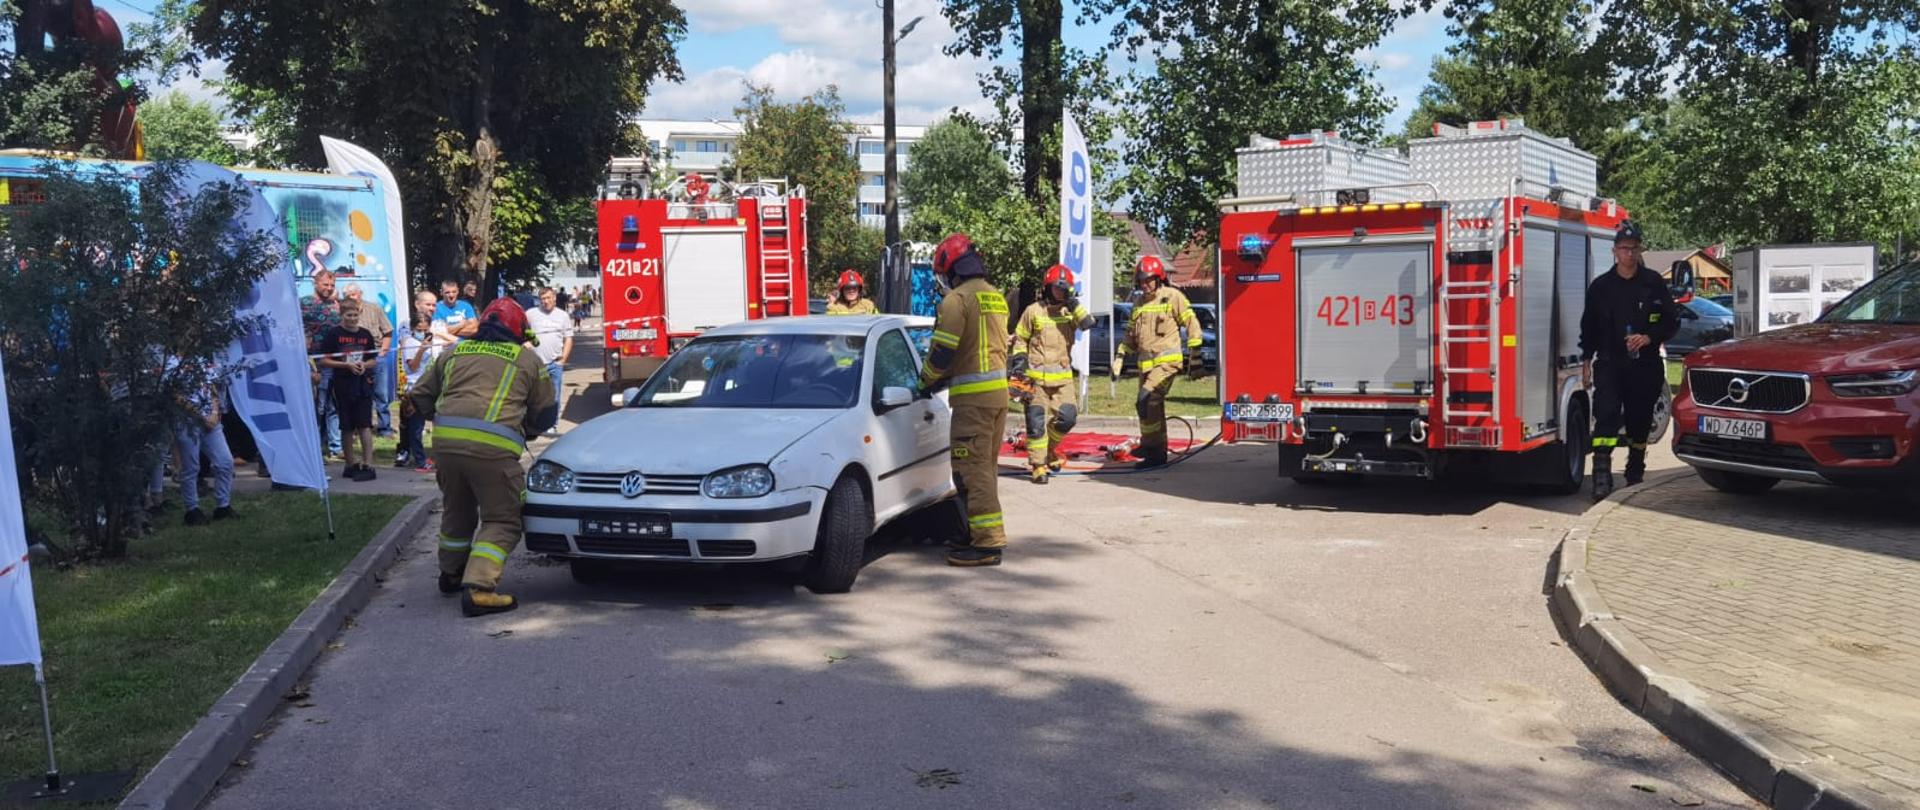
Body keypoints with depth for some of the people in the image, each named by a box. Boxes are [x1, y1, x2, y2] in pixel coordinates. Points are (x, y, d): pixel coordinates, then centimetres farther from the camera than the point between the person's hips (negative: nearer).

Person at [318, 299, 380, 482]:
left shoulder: (365, 334, 8)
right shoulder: (334, 334, -1)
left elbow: (373, 360, 15)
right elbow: (324, 361, -3)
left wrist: (364, 365, -7)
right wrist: (346, 365, -13)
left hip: (363, 384, 1)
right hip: (343, 386, -1)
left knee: (364, 426, -6)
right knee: (347, 428, 8)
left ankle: (367, 465, -8)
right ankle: (350, 465, 18)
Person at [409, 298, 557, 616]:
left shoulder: (455, 352, 22)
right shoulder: (528, 360, 14)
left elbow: (420, 396, 24)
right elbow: (546, 414, 18)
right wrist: (524, 432, 37)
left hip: (445, 439, 5)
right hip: (494, 446, -5)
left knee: (456, 511, 25)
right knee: (501, 520, 3)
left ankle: (451, 574, 40)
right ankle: (478, 587, -10)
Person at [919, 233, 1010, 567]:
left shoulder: (957, 299, -12)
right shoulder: (995, 297, 16)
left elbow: (942, 351, -14)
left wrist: (927, 381, 6)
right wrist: (946, 377, 19)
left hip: (973, 395, -9)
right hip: (999, 389, 9)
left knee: (972, 470, -6)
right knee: (986, 467, 16)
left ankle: (988, 542, -8)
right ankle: (984, 534, 24)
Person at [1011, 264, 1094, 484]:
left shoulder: (1071, 310, 8)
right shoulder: (1034, 311, 1)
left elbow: (1088, 323, -12)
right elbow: (1020, 338, 9)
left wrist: (1073, 303, -16)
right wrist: (1019, 359, -3)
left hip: (1062, 376, 3)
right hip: (1036, 376, -3)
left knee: (1068, 417, -3)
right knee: (1036, 421, -4)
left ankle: (1049, 448, 25)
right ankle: (1038, 465, 4)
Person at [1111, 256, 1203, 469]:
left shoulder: (1172, 296, -2)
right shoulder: (1139, 304, 18)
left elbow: (1192, 325, -2)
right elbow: (1131, 335, 24)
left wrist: (1195, 357, -5)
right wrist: (1119, 359, 15)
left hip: (1167, 361, -7)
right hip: (1146, 362, 7)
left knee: (1146, 401, -21)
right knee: (1153, 407, 11)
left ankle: (1151, 447, -14)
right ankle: (1158, 452, 20)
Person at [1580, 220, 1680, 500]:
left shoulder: (1654, 283, 3)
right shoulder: (1600, 286, 5)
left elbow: (1672, 321, 5)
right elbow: (1589, 326, 10)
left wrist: (1648, 338, -13)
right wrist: (1586, 362, 6)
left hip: (1645, 365, 1)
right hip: (1609, 364, -1)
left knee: (1640, 421, 9)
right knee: (1606, 415, -16)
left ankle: (1635, 475, 24)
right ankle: (1602, 475, -21)